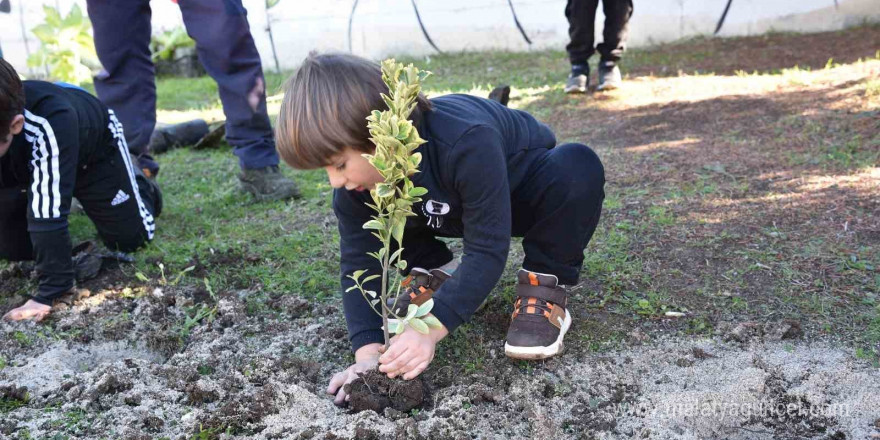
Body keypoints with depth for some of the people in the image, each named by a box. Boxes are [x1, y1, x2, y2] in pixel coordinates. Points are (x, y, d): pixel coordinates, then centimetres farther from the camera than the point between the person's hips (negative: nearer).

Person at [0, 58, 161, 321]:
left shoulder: (50, 125, -49)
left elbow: (48, 215, -47)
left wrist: (50, 290, -46)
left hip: (95, 148, -3)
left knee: (129, 239, -2)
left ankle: (140, 186, 29)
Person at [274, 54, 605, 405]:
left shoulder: (466, 144, -44)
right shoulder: (358, 175, -25)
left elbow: (486, 250, -41)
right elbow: (359, 261, -22)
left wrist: (429, 329, -49)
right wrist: (367, 352, -34)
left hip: (522, 193, -4)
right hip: (449, 208, 5)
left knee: (578, 168, -37)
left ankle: (545, 287, -17)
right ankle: (436, 271, 4)